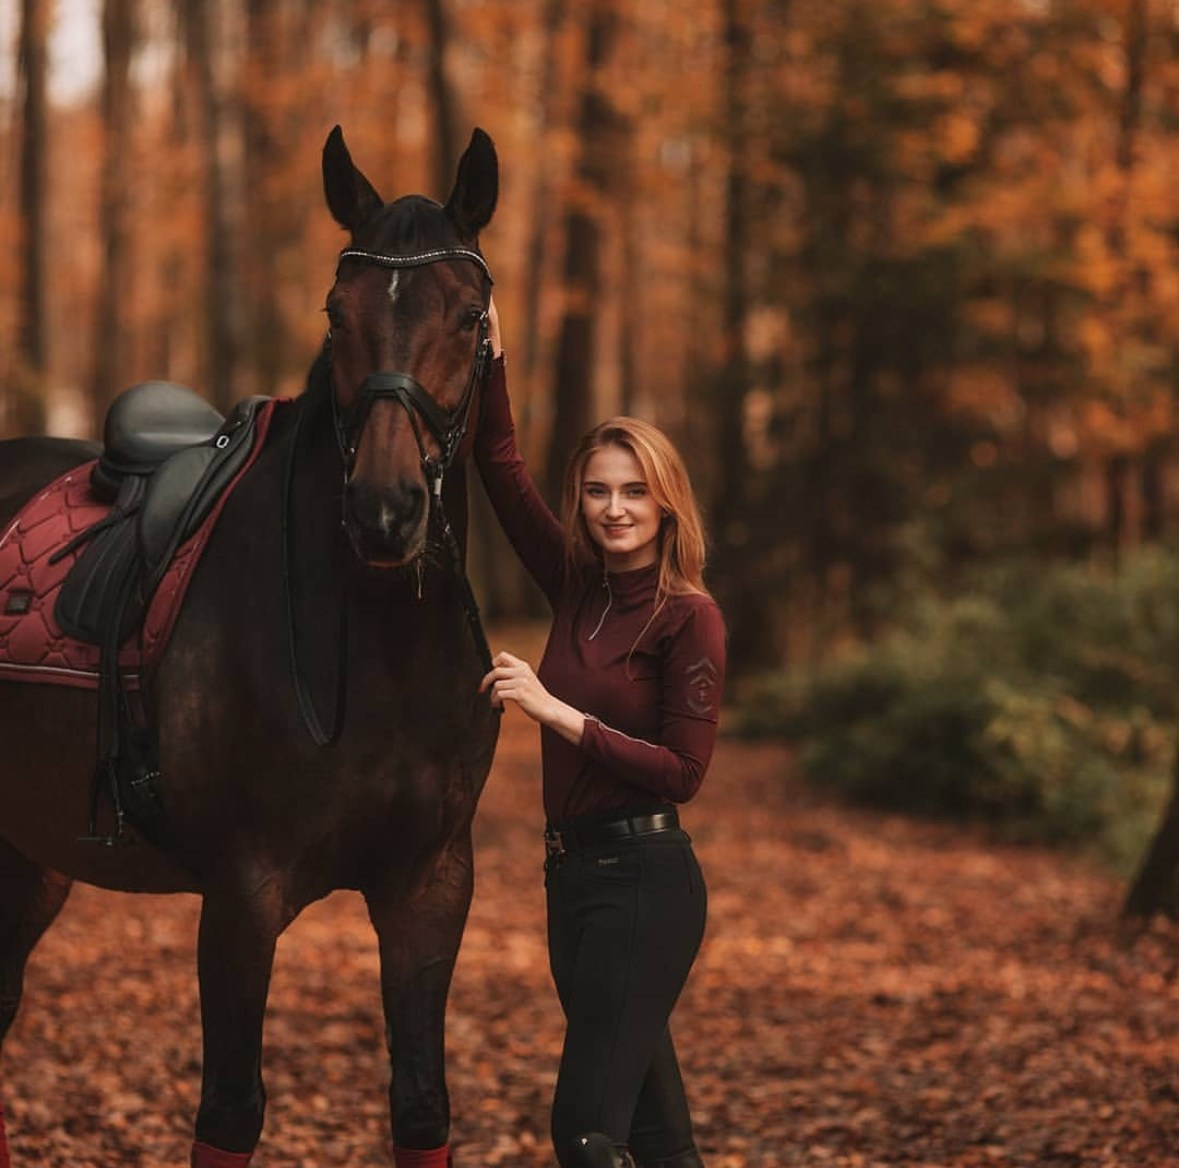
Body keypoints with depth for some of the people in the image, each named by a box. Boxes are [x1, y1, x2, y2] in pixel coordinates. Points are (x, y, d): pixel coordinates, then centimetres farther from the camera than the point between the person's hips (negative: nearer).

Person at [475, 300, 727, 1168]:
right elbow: (502, 470, 10)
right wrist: (489, 353, 2)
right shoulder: (578, 587, 8)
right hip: (572, 871, 7)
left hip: (644, 877, -7)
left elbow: (683, 772, -16)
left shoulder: (690, 618, -10)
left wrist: (557, 712, -20)